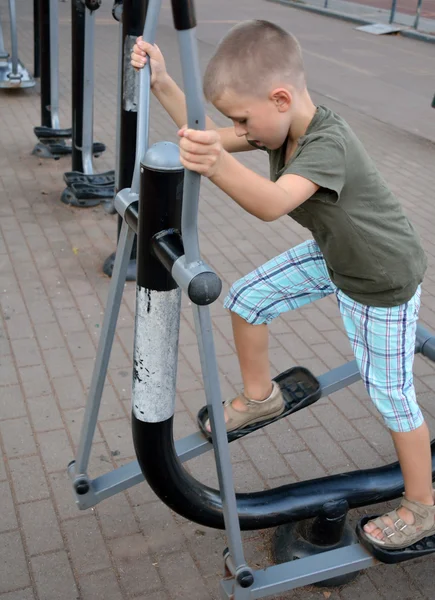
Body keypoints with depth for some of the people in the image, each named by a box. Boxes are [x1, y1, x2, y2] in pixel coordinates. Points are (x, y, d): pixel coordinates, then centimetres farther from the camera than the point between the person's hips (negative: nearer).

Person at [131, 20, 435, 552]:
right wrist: (162, 84, -18)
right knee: (246, 298, 6)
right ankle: (260, 395, 30)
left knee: (391, 395, 2)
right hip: (332, 256, 8)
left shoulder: (329, 144, -37)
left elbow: (272, 203, -53)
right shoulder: (282, 125, -11)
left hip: (383, 282, -8)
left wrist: (218, 165, -69)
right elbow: (210, 136, -7)